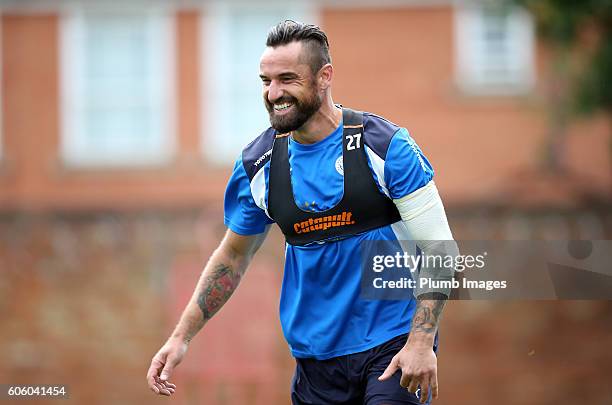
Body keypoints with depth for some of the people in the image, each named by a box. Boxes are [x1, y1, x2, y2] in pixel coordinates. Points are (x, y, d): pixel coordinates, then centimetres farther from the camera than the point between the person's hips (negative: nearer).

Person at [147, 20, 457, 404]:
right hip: (316, 355, 4)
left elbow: (438, 247, -8)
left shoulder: (384, 145, -9)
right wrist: (181, 337, 11)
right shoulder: (258, 164, 3)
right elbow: (233, 255, 18)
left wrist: (422, 343, -18)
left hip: (394, 345, -4)